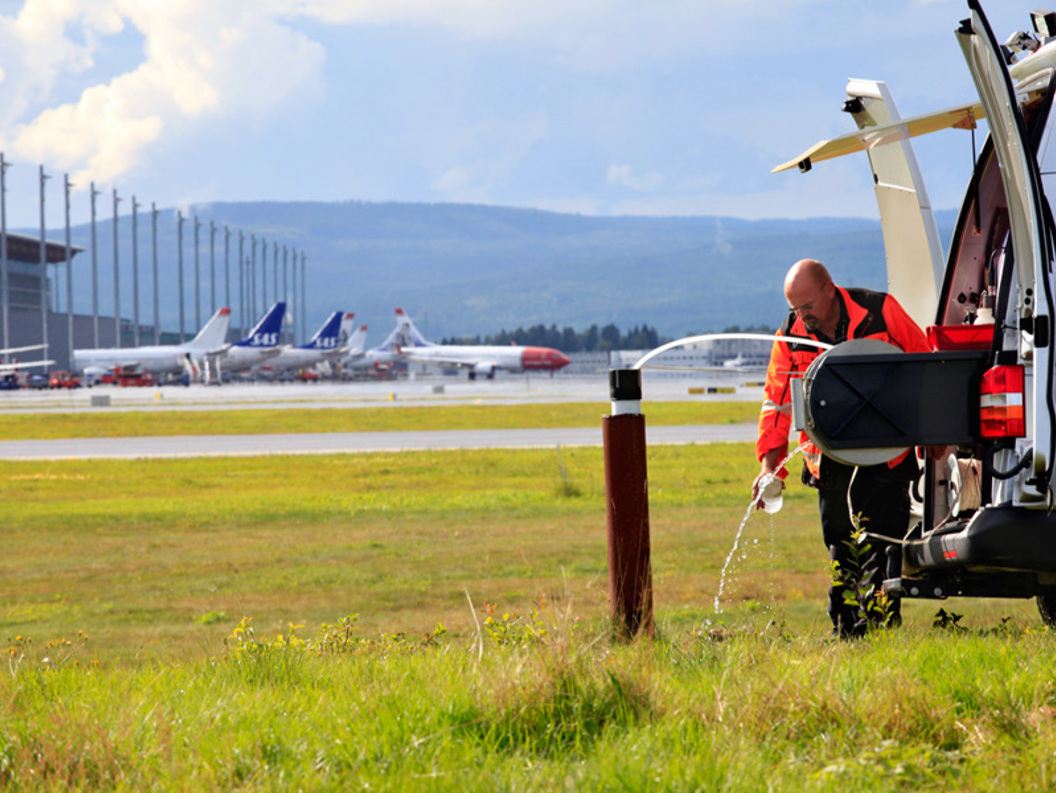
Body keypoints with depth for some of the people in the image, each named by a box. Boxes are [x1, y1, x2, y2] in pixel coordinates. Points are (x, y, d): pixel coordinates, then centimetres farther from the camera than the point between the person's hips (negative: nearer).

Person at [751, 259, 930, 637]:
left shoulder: (880, 312, -6)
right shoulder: (791, 337, 2)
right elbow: (777, 400, 3)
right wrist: (770, 464, -8)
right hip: (831, 461, 3)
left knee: (880, 549, -10)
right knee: (840, 551, 7)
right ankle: (844, 632, 15)